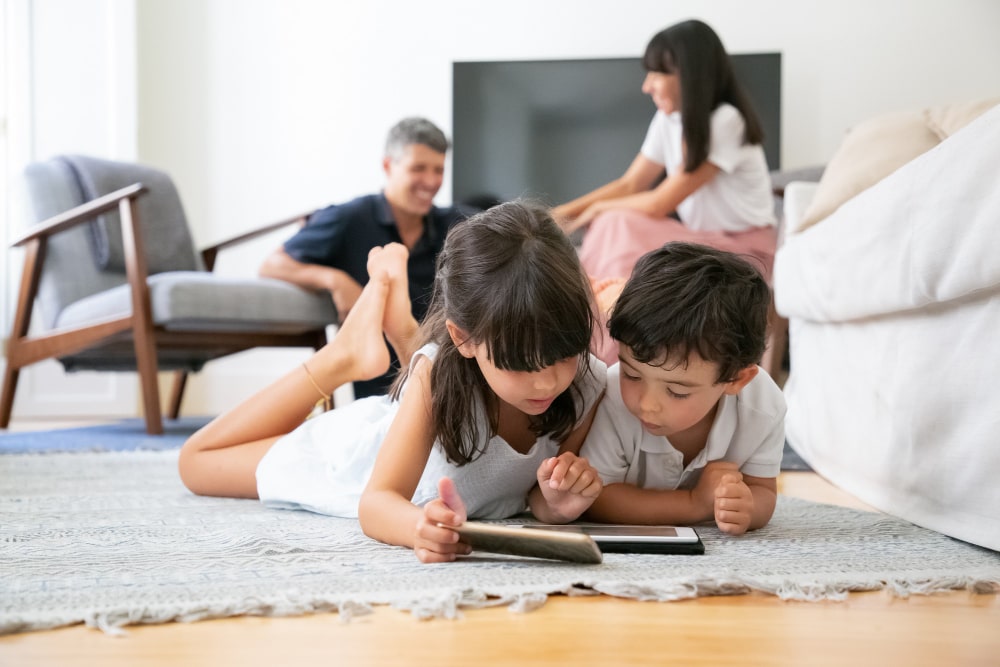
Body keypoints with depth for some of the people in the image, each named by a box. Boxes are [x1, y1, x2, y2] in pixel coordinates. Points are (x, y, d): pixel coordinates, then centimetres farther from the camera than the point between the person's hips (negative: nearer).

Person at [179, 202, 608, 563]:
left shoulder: (587, 384, -35)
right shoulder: (441, 372, -43)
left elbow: (541, 502, -18)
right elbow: (377, 502, -45)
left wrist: (559, 503, -43)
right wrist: (421, 528, -69)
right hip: (367, 449, -2)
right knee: (195, 462, 14)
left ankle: (402, 327, 28)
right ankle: (346, 353, 13)